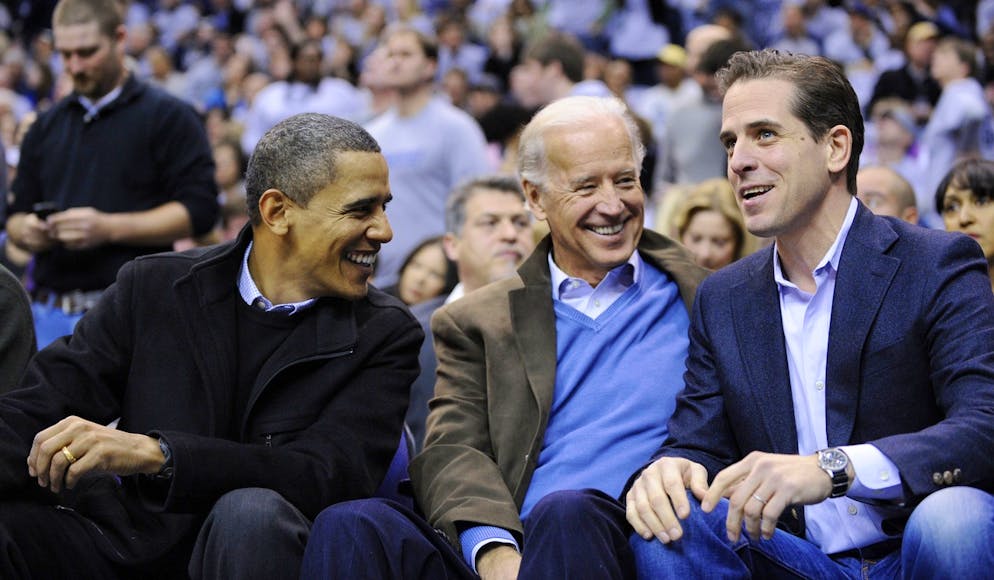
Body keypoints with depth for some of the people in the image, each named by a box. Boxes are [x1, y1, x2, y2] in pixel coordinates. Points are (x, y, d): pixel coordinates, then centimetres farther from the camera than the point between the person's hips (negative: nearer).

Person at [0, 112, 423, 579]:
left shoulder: (386, 335, -1)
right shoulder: (152, 288, 5)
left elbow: (332, 474, -16)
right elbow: (40, 408, 0)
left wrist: (155, 453, -28)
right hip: (128, 541, 0)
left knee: (252, 513, -35)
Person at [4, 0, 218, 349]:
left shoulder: (168, 117, 0)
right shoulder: (45, 127, 17)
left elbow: (199, 210, -8)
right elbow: (16, 215, 21)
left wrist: (109, 228, -17)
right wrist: (26, 232, -4)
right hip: (51, 316, 5)